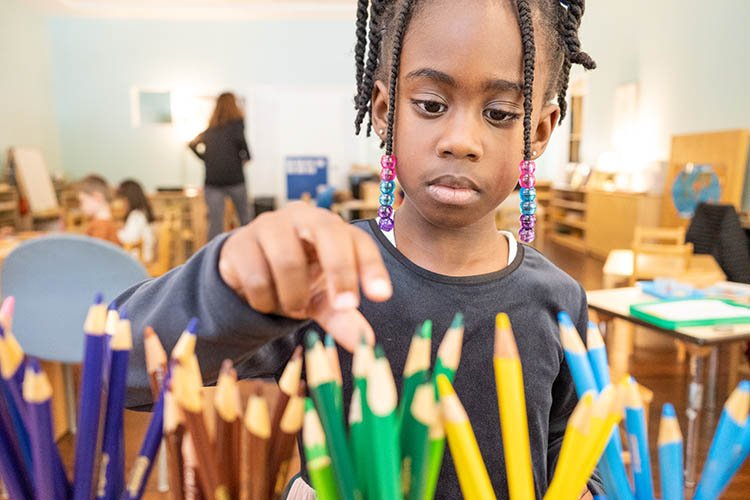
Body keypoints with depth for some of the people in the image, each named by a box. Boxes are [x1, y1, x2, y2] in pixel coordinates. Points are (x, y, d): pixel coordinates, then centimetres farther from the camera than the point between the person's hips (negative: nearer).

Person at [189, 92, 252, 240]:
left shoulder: (210, 129, 16)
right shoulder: (236, 121, 2)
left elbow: (193, 144, 13)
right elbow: (239, 138, -17)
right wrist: (246, 156, -3)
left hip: (212, 179, 3)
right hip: (234, 178, -3)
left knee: (215, 222, 0)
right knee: (245, 217, 13)